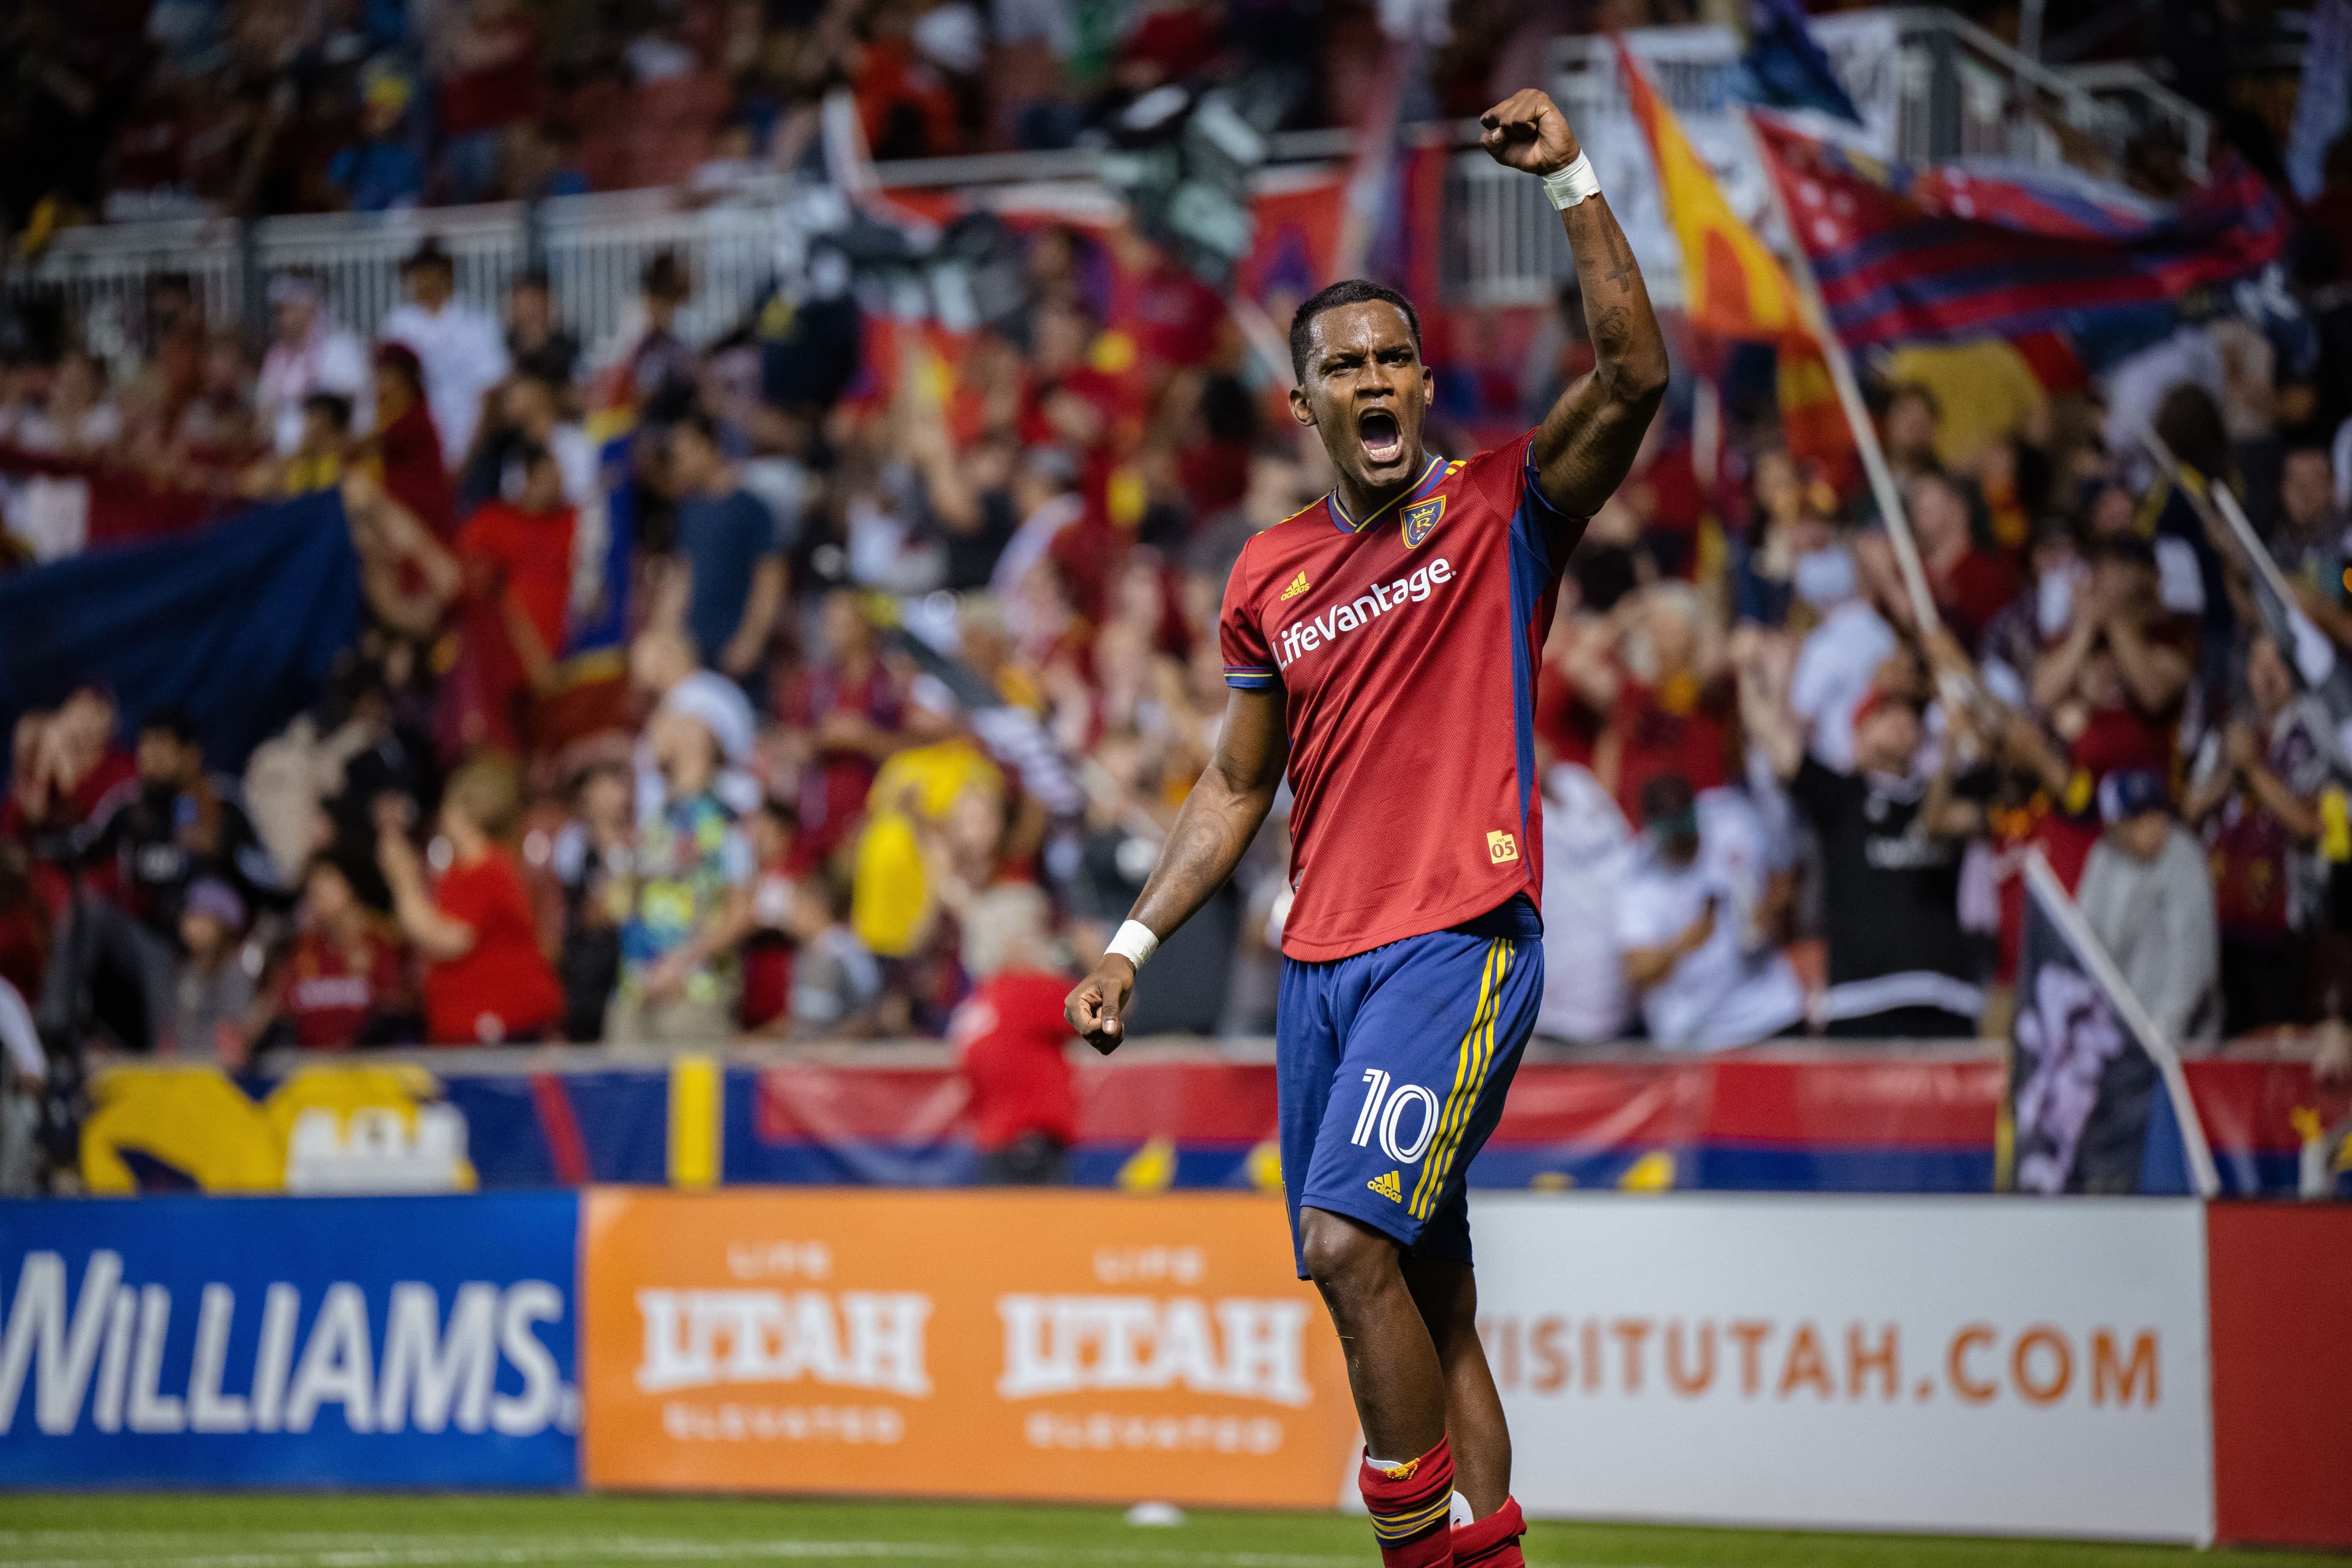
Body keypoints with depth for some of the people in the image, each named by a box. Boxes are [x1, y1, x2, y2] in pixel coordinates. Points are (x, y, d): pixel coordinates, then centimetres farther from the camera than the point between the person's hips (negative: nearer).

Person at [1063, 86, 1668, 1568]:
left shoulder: (1503, 513, 1)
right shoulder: (1271, 575, 14)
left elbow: (1635, 378, -15)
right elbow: (1237, 789, 21)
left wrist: (1571, 180, -19)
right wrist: (1134, 942, 13)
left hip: (1461, 941, -6)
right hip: (1321, 959, 6)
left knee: (1351, 1243, -21)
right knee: (1423, 1303, 7)